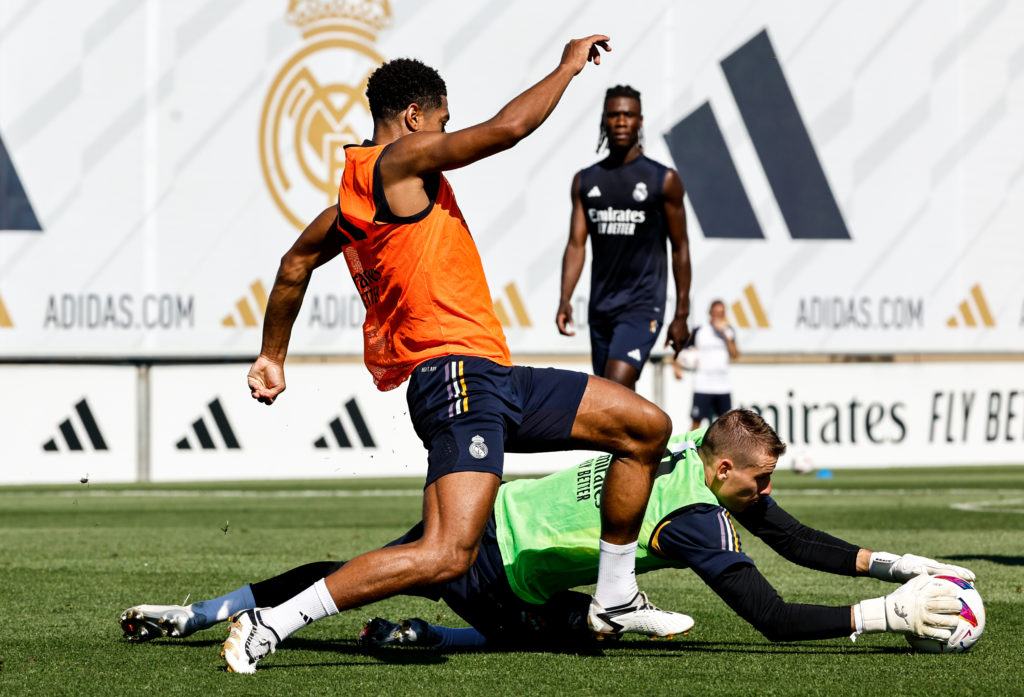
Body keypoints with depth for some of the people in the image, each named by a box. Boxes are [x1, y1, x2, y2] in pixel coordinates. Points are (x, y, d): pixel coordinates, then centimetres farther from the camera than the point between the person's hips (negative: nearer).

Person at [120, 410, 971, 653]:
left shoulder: (701, 454, 2)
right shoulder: (695, 519, -25)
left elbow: (797, 540, 11)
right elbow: (774, 618, -26)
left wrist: (891, 562, 2)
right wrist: (885, 613, -24)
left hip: (495, 514, 9)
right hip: (483, 559, -9)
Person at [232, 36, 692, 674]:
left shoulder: (353, 197, 20)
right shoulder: (399, 160, -8)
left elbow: (296, 264, 31)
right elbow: (507, 128, -15)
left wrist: (272, 358, 39)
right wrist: (568, 67, 0)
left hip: (493, 380, 11)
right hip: (457, 375, -11)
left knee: (648, 427, 15)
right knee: (448, 555, -24)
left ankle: (616, 601, 24)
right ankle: (270, 624, -18)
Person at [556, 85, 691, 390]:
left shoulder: (664, 180, 0)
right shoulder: (585, 181, 9)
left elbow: (680, 248, 2)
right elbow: (576, 244, 6)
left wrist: (681, 314, -1)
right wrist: (565, 300, -8)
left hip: (642, 306, -5)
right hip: (600, 306, 5)